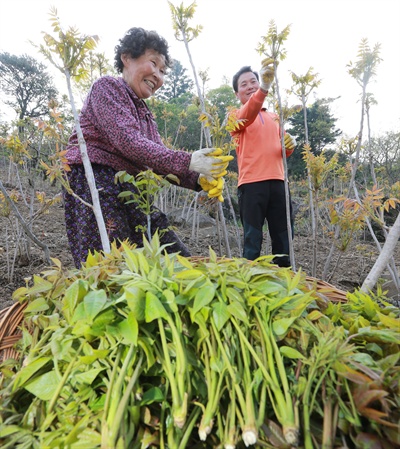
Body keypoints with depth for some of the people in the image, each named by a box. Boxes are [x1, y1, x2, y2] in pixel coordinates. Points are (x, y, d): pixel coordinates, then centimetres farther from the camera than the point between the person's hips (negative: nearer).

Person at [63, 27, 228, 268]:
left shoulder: (145, 113, 22)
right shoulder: (108, 86, -1)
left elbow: (161, 161, 14)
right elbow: (128, 142, -17)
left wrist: (197, 179, -3)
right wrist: (188, 161, -20)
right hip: (96, 188, -8)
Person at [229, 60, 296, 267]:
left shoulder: (274, 117, 24)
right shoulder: (236, 115, 7)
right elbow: (248, 115, -18)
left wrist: (290, 145, 3)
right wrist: (264, 88, -36)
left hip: (277, 182, 5)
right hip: (251, 183, -5)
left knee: (283, 237, 6)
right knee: (253, 239, -7)